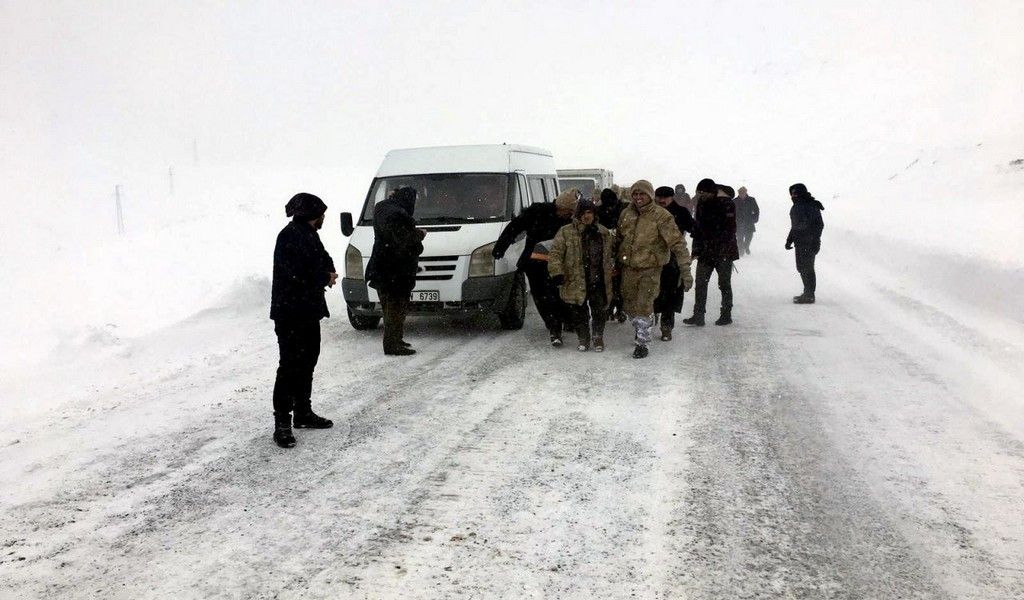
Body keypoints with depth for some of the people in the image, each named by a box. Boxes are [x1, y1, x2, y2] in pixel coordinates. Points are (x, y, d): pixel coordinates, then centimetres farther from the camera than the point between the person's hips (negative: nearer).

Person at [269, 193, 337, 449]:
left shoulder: (308, 235, 13)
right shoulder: (290, 236, -18)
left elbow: (324, 261, 21)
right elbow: (300, 276, -26)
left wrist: (328, 272, -3)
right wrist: (326, 277, -9)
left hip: (309, 312, 10)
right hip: (290, 314, -10)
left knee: (307, 362, 17)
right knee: (290, 366, -8)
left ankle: (303, 412, 29)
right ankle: (282, 423, -4)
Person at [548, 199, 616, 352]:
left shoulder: (604, 233, 7)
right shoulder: (566, 232, -5)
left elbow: (614, 251, 24)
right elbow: (555, 254, -10)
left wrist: (614, 267, 16)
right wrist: (556, 272, -21)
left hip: (599, 282, 2)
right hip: (576, 283, -2)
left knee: (600, 311, 8)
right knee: (579, 313, 7)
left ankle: (598, 338, 29)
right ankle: (583, 339, 26)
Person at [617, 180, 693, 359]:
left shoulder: (661, 216, -16)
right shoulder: (627, 213, 0)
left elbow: (677, 243, -19)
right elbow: (619, 238, 17)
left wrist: (685, 270, -24)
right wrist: (617, 260, 22)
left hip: (650, 269, -5)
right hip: (628, 268, 5)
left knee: (644, 306, -9)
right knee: (629, 305, 14)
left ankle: (642, 342, 7)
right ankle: (640, 330, 41)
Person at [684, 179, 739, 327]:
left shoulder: (726, 204, -15)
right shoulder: (701, 203, 5)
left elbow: (730, 229, -17)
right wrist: (696, 249, 7)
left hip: (723, 252, -6)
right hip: (705, 252, 6)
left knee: (724, 284, 7)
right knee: (700, 284, 3)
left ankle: (726, 315, 19)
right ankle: (698, 316, 7)